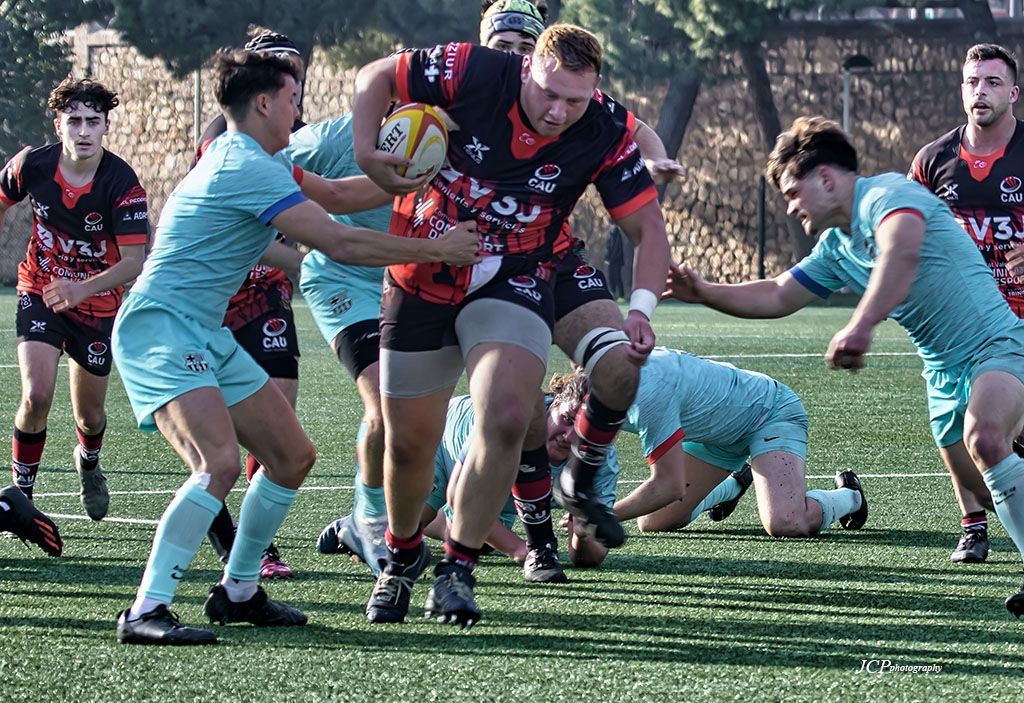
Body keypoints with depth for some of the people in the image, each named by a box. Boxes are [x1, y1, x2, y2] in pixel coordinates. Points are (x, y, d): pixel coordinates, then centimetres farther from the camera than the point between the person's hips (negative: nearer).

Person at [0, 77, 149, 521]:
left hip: (97, 303, 0)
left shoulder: (122, 183, -23)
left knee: (89, 416, 11)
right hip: (40, 293, 0)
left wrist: (83, 288, -40)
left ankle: (89, 461, 48)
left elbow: (133, 261, -24)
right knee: (36, 397, -20)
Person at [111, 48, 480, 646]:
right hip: (161, 329, -11)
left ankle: (238, 592, 24)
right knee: (220, 463, -29)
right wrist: (438, 249, -12)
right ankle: (146, 613, -30)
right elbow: (340, 243, -20)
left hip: (207, 334, 11)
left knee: (293, 456, 12)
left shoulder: (255, 159, 15)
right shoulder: (248, 168, -18)